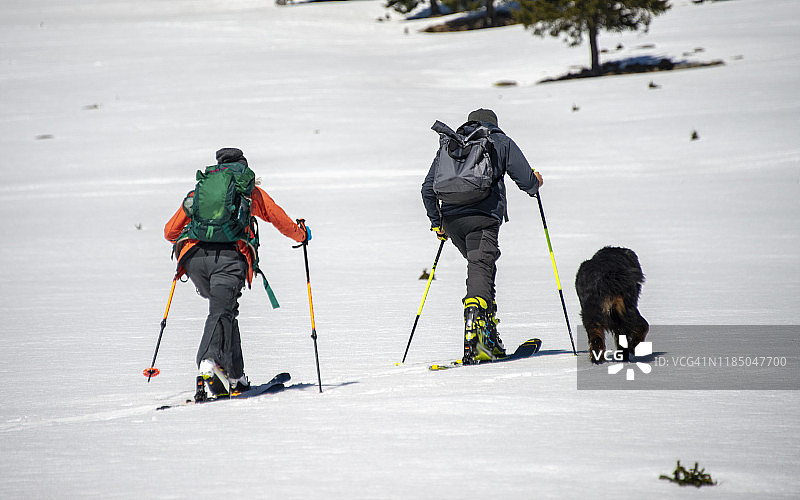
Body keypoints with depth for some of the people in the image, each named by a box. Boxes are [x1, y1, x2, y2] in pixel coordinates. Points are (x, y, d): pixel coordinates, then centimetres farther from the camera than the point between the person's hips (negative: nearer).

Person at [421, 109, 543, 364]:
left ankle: (489, 339, 17)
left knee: (482, 267, 21)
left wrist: (437, 223, 29)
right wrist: (535, 182, 30)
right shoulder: (500, 142, 14)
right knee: (481, 270, -14)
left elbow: (428, 189, 21)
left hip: (451, 218, 5)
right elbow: (526, 180, 7)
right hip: (484, 216, -5)